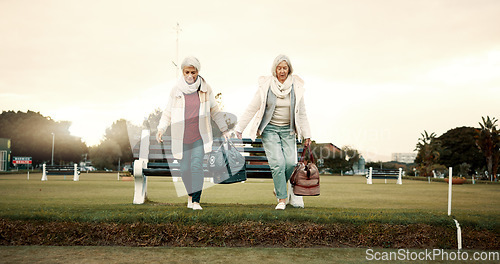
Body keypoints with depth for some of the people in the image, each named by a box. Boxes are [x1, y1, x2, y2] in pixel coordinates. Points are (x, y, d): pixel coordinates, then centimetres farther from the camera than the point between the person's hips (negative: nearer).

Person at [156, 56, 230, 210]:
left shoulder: (205, 89, -2)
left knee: (196, 166, -15)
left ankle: (196, 201, -12)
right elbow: (168, 112, 5)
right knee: (185, 169, 7)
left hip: (200, 137, -1)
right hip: (181, 138, 1)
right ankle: (190, 194, 32)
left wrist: (224, 129, 5)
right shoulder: (176, 91, -3)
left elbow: (214, 110, 8)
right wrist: (160, 130, -9)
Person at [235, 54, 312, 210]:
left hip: (288, 130, 2)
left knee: (291, 162, -11)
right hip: (269, 129, -2)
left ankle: (279, 188, 18)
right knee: (278, 163, -15)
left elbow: (302, 113, 9)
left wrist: (306, 135, 11)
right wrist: (239, 128, -2)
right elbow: (251, 109, -1)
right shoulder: (266, 86, -5)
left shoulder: (296, 87, 1)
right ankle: (281, 199, -3)